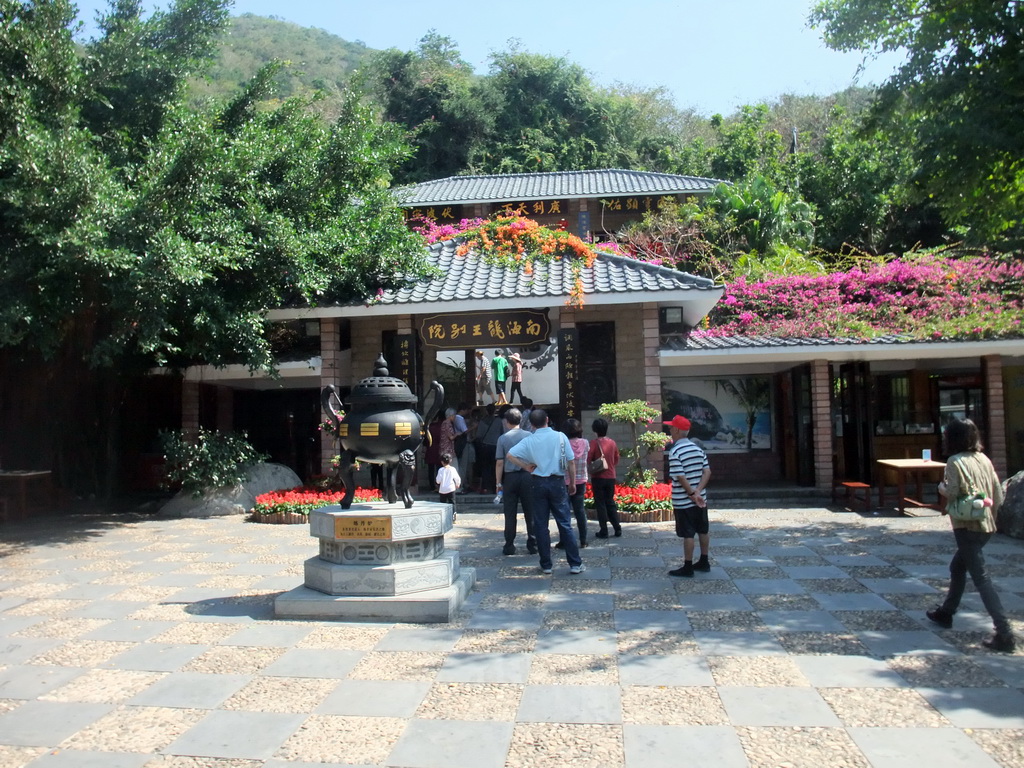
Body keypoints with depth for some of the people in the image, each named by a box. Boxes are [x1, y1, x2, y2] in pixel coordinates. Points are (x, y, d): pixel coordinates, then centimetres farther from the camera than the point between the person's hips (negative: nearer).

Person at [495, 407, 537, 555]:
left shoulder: (503, 438, -3)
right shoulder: (530, 436, 0)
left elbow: (500, 463, -4)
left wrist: (499, 482, 3)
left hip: (510, 477, -1)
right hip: (528, 476, 1)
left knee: (510, 514, 6)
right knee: (530, 513, 7)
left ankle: (509, 546, 9)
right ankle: (533, 544, 9)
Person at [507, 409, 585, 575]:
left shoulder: (529, 441, -4)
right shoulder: (560, 437, -5)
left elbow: (510, 455, -9)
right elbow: (571, 462, -5)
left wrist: (526, 467, 1)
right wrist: (572, 483, 7)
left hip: (539, 483, 0)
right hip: (558, 482, 0)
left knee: (541, 525, 8)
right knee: (565, 524, 5)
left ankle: (546, 565, 12)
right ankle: (575, 564, 7)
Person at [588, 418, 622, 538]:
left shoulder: (594, 443, -12)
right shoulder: (612, 443, 3)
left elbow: (588, 459, -14)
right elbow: (616, 460, 11)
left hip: (598, 477, -4)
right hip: (611, 477, 4)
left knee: (600, 504, 3)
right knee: (610, 502, 15)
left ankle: (603, 531, 3)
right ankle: (617, 529, 12)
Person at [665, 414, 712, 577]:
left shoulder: (675, 452, -16)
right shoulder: (698, 448, 5)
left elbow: (680, 477, -22)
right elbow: (707, 472, -1)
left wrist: (692, 494, -13)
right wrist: (698, 492, -9)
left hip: (683, 501, -7)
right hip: (701, 499, 7)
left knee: (688, 534, -1)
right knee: (703, 530, 16)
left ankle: (688, 567, 6)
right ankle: (704, 562, 28)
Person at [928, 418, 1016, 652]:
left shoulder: (955, 462, -13)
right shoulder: (984, 459, 8)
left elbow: (951, 493, -20)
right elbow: (998, 495, 8)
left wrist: (941, 486, 1)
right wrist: (989, 514, 19)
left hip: (967, 527, -8)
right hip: (986, 526, 8)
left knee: (980, 577, -6)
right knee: (957, 567, 23)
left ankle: (1004, 634, -9)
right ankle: (946, 612, 37)